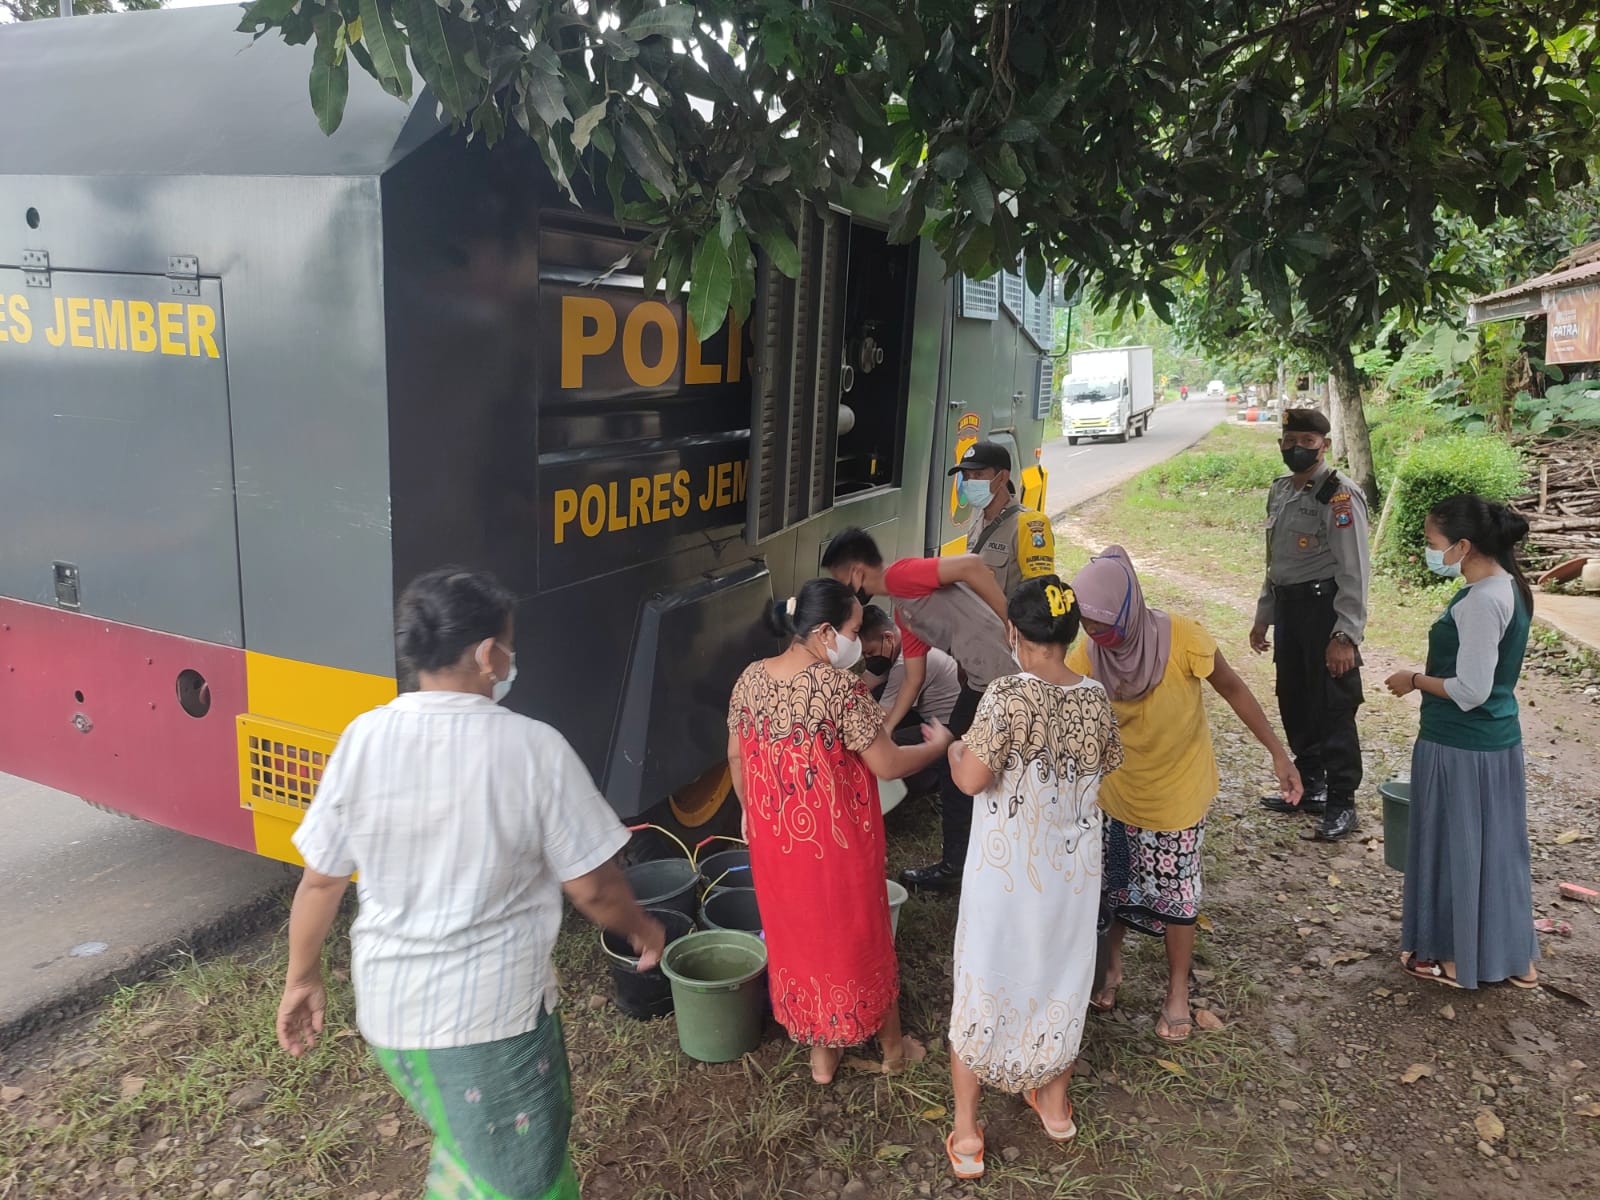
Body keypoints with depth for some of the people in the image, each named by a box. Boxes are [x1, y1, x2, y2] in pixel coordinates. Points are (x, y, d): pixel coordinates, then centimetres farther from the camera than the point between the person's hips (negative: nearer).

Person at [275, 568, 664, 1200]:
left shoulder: (363, 739, -8)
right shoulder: (534, 748, -19)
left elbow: (320, 881, 1)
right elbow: (591, 887, -11)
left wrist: (302, 976, 17)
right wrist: (641, 927, 9)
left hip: (389, 1005, 5)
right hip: (496, 1011, -4)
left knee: (466, 1140, 31)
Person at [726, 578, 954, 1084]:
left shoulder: (750, 679, -5)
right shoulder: (839, 687, -24)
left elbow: (736, 756, 6)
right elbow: (888, 765, -19)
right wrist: (937, 744, -1)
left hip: (775, 839, 5)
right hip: (835, 842, -5)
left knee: (796, 936, 20)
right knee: (859, 937, 16)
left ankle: (820, 1052, 35)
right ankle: (892, 1044, 37)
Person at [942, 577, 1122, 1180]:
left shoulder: (1008, 695, -23)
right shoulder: (1096, 698, -7)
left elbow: (972, 780, -25)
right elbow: (1106, 768, 8)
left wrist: (953, 747, -5)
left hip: (1007, 871, -4)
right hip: (1073, 868, 4)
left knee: (985, 985, 11)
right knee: (1060, 979, 23)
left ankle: (966, 1133, 22)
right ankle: (1055, 1105, 43)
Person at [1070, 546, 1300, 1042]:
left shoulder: (1182, 639, -28)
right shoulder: (1085, 657, -22)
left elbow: (1233, 689, -13)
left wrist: (1278, 753, -12)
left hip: (1177, 792, -2)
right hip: (1117, 791, 2)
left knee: (1174, 893, 10)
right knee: (1113, 884, 16)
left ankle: (1178, 991, 32)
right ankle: (1111, 966, 43)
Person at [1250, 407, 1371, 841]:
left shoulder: (1340, 496, -14)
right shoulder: (1280, 491, 12)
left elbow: (1354, 570, -18)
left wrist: (1345, 635, -22)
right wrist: (1263, 617, 21)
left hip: (1325, 607, -8)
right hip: (1288, 606, 8)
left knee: (1333, 707, -2)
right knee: (1294, 702, 17)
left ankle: (1342, 805, 10)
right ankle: (1310, 786, 33)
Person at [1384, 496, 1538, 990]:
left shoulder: (1480, 601, -25)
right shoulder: (1509, 587, 5)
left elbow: (1470, 690, -24)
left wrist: (1414, 680, -11)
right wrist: (1429, 675, 11)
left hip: (1459, 748, -9)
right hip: (1497, 739, 9)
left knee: (1455, 847, 7)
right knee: (1495, 846, 20)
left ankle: (1455, 958, 24)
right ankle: (1515, 957, 33)